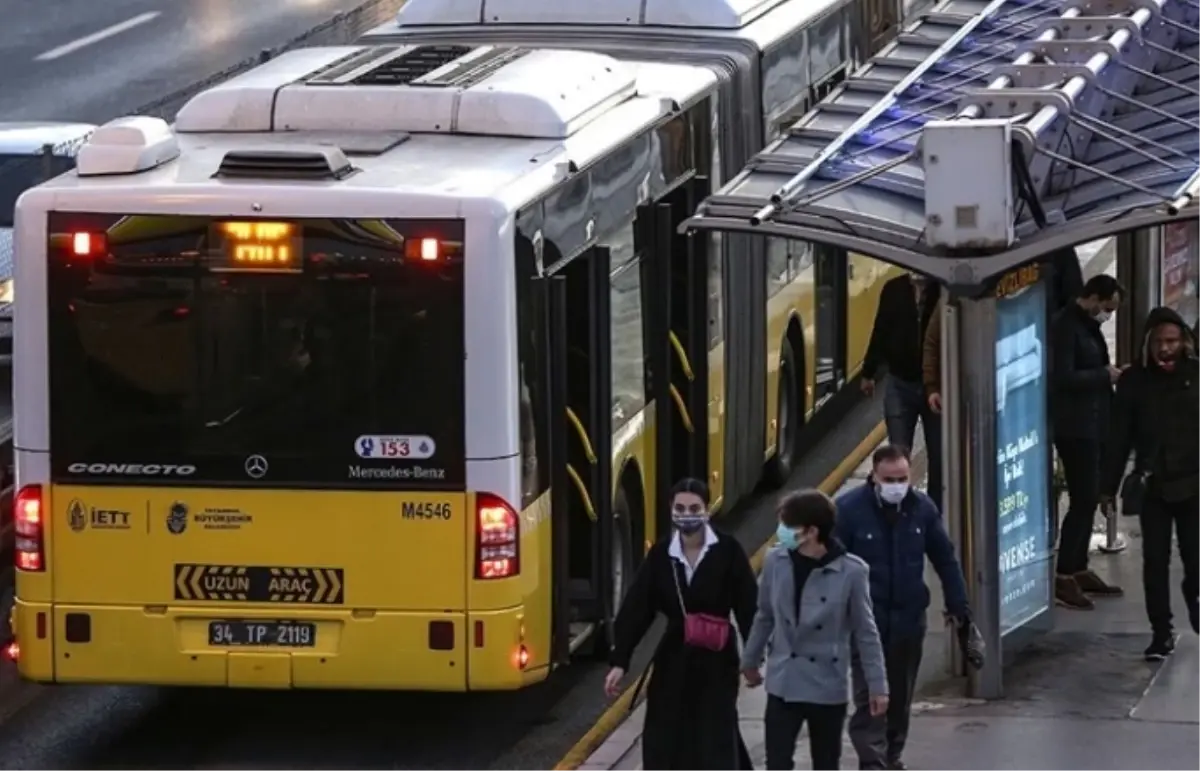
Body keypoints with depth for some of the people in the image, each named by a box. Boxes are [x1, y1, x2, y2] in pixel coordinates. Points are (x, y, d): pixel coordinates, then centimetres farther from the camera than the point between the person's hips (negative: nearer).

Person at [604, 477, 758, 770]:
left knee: (715, 744, -2)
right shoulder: (660, 555, -1)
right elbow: (635, 610, -1)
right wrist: (620, 662, -6)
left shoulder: (728, 552, -9)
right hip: (673, 661, 3)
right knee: (664, 742, 5)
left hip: (716, 662, -3)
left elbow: (748, 608, -8)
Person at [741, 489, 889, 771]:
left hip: (828, 687, -2)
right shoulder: (776, 562, -7)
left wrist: (877, 685, -5)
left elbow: (865, 632, -7)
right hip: (783, 683, 2)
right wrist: (750, 661, 19)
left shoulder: (850, 571, -15)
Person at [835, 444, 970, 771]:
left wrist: (958, 606, 9)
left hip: (908, 617, 4)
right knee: (869, 694, -9)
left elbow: (945, 560, 9)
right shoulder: (849, 508, -13)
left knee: (901, 692, 14)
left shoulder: (922, 508, 0)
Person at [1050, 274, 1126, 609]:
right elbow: (1064, 378, -23)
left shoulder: (1087, 324, 15)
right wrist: (1105, 375, -15)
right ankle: (1063, 578, -8)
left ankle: (1079, 570, 22)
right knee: (1082, 500, -11)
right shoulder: (1065, 326, -16)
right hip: (1074, 427, -10)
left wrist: (1110, 373, 7)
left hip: (1091, 425, 10)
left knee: (1088, 499, 14)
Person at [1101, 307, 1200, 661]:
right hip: (1153, 486, 1)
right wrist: (1108, 486, 1)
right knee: (1155, 561, 2)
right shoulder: (1134, 380, 0)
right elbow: (1119, 437, 3)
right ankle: (1161, 632, 11)